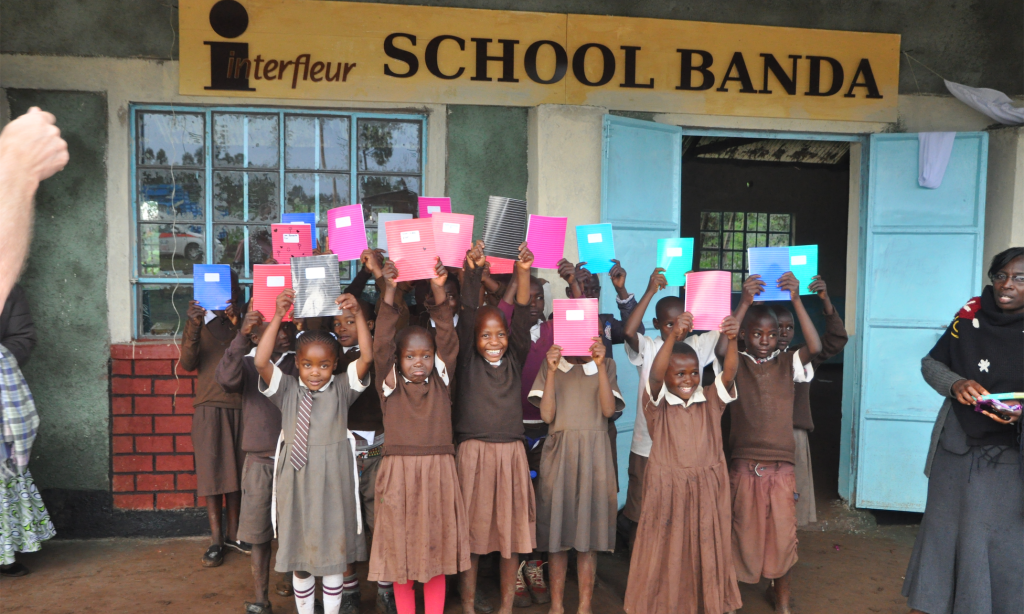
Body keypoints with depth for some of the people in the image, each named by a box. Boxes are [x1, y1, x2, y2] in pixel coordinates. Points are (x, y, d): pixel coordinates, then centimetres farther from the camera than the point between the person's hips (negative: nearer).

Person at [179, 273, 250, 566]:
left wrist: (237, 325, -21)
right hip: (209, 406, -1)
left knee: (237, 468, 6)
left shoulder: (244, 322, 6)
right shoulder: (199, 321, 6)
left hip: (240, 405, 1)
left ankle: (233, 532, 19)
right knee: (212, 470, -1)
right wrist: (193, 327, -21)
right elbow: (188, 364, -6)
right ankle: (216, 538, 8)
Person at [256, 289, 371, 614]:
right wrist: (278, 317, -23)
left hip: (333, 481, -1)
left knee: (334, 552, 11)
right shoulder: (287, 389, 1)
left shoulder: (341, 388, 0)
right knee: (299, 556, 13)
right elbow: (261, 362, -14)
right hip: (295, 481, 1)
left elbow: (366, 357, -14)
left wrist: (358, 314, -24)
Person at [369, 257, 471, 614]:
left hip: (438, 473, 1)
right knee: (400, 550, 8)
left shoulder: (441, 382, 4)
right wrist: (389, 291, -18)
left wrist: (438, 289, -15)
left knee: (436, 549, 9)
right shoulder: (389, 384, 1)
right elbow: (382, 343, -9)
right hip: (398, 473, -1)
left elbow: (448, 338, -4)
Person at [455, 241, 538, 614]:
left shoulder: (515, 360, 3)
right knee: (470, 530, 6)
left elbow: (522, 317, -9)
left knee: (510, 529, 8)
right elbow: (468, 314, -13)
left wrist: (523, 272, -22)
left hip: (511, 453, 2)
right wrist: (473, 271, -25)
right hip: (472, 453, -2)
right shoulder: (467, 360, -1)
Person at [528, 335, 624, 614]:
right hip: (559, 453, 0)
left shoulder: (606, 365, 8)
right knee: (557, 529, 2)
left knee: (589, 531, 1)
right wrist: (552, 371, -11)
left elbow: (608, 410, -6)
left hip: (594, 454, 0)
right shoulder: (551, 365, 8)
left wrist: (600, 366, -13)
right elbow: (546, 415, -2)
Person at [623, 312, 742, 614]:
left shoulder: (711, 401, 1)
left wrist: (731, 340, -35)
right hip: (667, 495, -2)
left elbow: (729, 372, -15)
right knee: (667, 559, 8)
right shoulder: (658, 405, -7)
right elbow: (654, 375, -26)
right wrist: (672, 336, -41)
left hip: (707, 495, 2)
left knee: (708, 554, 14)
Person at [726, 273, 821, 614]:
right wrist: (744, 303, -30)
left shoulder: (787, 364, 3)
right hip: (745, 467, -1)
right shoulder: (736, 365, -1)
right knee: (744, 534, 10)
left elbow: (815, 347, -16)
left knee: (784, 536, 10)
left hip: (781, 467, 1)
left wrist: (796, 300, -24)